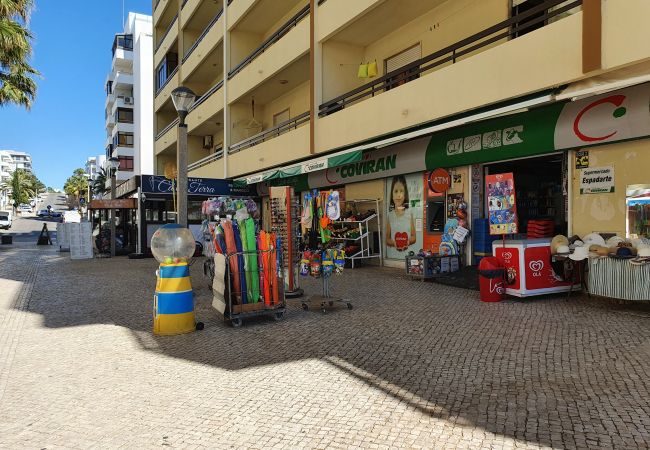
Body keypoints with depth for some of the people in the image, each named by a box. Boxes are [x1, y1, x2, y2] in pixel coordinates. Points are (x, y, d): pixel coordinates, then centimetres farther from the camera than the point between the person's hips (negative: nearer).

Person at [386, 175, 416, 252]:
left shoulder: (409, 213, 4)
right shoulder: (390, 215, 3)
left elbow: (414, 237, 8)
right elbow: (387, 239, 6)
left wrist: (409, 241, -10)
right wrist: (393, 243, -12)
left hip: (408, 251, 0)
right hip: (393, 252, 0)